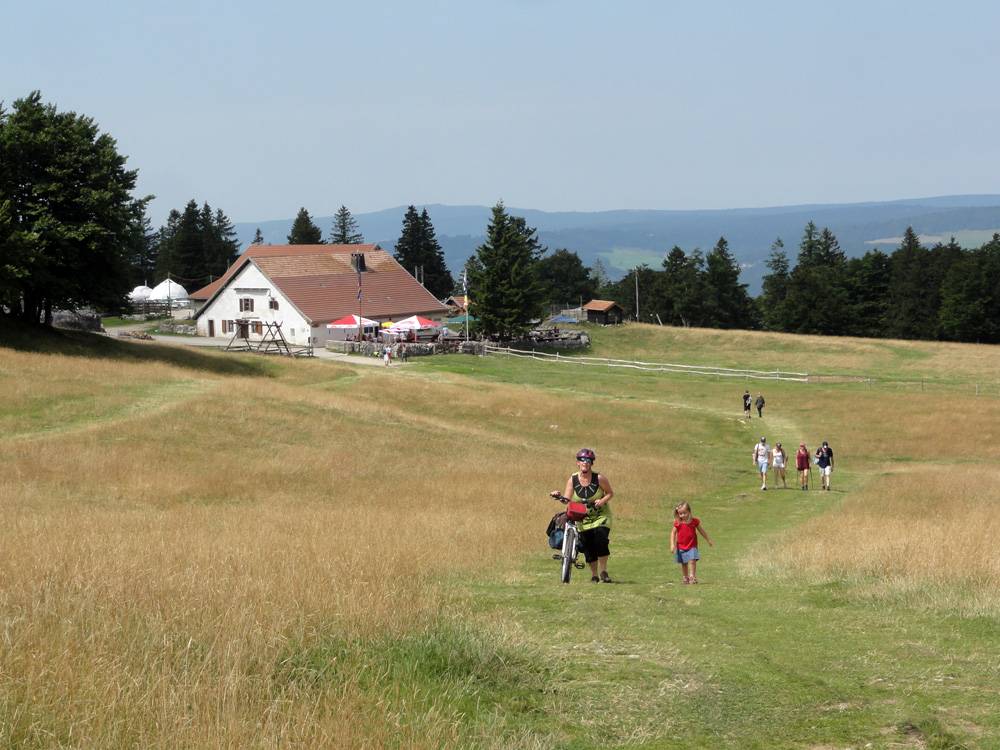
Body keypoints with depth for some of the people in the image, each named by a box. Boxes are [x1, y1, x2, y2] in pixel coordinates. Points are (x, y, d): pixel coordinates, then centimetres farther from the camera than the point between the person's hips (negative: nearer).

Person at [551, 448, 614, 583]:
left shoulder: (599, 478, -10)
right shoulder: (572, 480, -5)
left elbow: (610, 493, 0)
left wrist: (603, 500, -19)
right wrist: (558, 495, -25)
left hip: (601, 516, -2)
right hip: (582, 518, 2)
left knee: (600, 540, -22)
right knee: (588, 547, -1)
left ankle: (603, 571, -6)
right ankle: (594, 575, 17)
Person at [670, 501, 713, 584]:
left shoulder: (694, 521, -5)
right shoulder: (677, 523, -6)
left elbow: (701, 531, 9)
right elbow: (673, 533, -2)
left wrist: (708, 540, 17)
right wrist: (672, 545, -13)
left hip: (692, 546, -1)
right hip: (681, 547, 1)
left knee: (692, 561, -15)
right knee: (684, 563, 10)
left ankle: (692, 577, -8)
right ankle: (685, 578, 22)